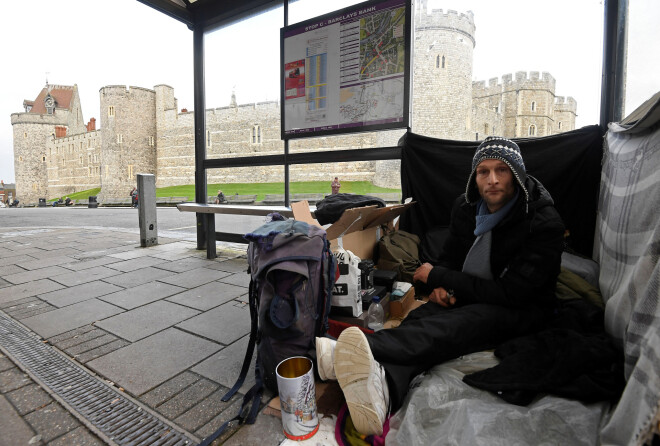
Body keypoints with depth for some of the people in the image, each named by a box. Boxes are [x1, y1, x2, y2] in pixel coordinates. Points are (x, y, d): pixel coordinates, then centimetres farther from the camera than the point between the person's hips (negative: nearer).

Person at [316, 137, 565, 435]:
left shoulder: (544, 223, -17)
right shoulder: (466, 206, 1)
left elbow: (511, 293, -22)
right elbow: (450, 256, 14)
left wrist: (437, 276, -19)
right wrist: (442, 287, -10)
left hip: (520, 310, -5)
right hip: (467, 298, 6)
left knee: (464, 322, -38)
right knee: (423, 318, -29)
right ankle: (382, 387, -59)